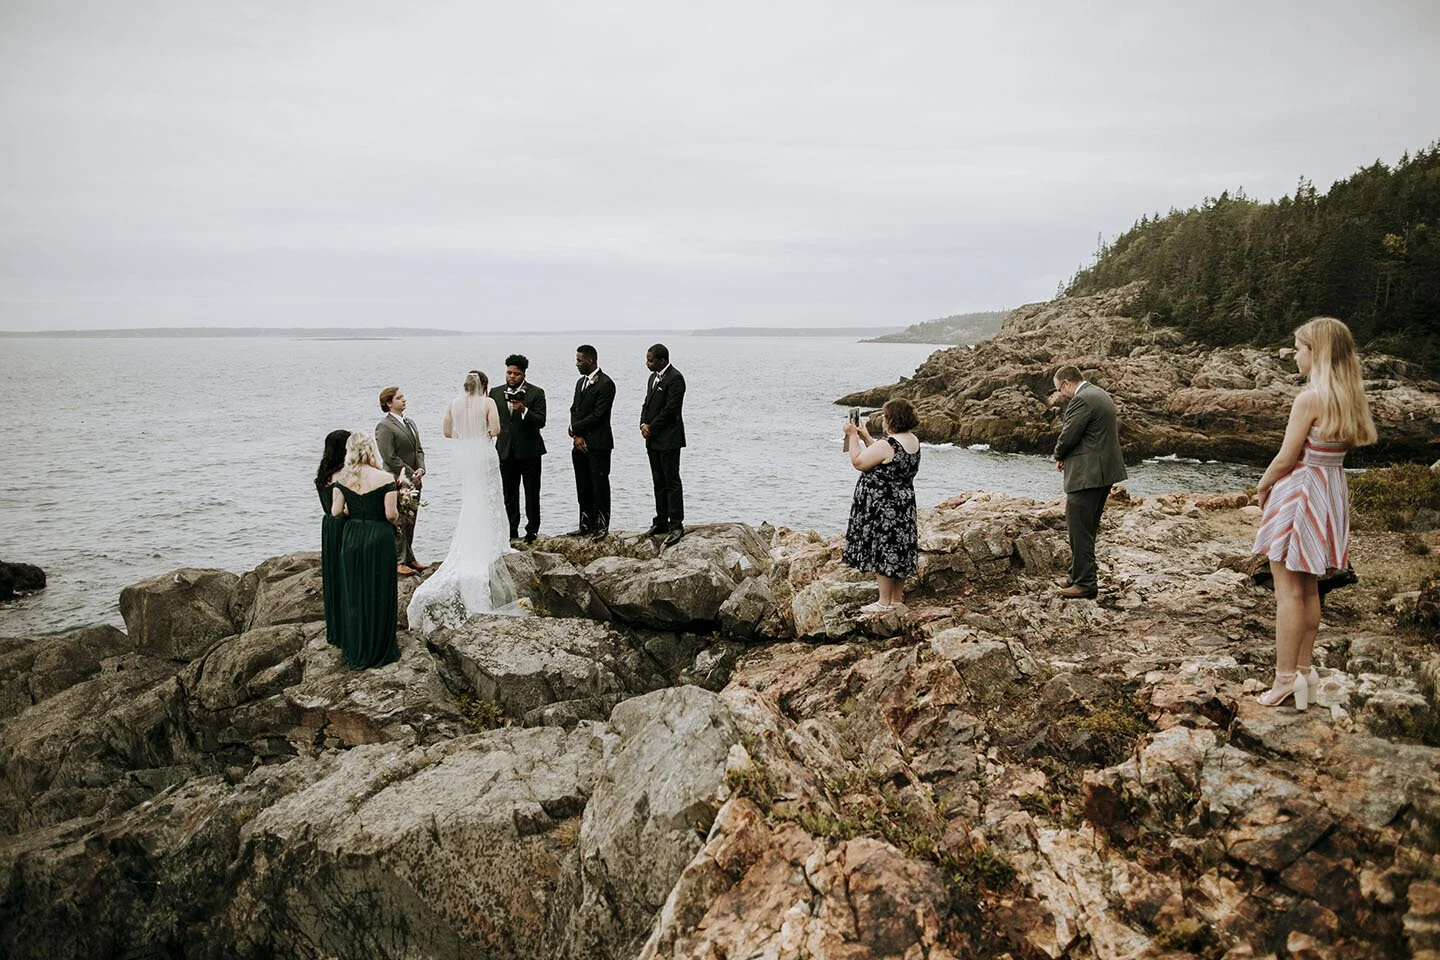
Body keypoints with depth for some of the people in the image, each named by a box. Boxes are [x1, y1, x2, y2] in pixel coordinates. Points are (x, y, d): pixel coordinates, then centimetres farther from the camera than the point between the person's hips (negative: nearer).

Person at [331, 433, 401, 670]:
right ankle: (379, 650, 16)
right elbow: (391, 514, -15)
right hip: (379, 537, -3)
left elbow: (336, 511, -2)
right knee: (379, 593, 7)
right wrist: (395, 519, 7)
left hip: (351, 537, 4)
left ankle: (355, 651, 22)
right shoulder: (385, 479, -14)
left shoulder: (342, 479, -3)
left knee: (353, 592, 13)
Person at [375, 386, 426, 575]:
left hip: (414, 481, 8)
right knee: (398, 523, -2)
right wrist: (411, 474, -14)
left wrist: (421, 469, 0)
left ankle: (409, 558, 24)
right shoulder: (384, 426, -12)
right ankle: (397, 561, 6)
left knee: (410, 522, 14)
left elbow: (418, 449, 18)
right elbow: (389, 457, -16)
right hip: (398, 482, -8)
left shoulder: (410, 423, 16)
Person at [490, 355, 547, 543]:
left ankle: (532, 531, 10)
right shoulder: (496, 393, 8)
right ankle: (511, 531, 17)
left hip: (529, 451, -4)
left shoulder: (536, 393, -5)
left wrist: (524, 411, -28)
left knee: (532, 493, 2)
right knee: (509, 494, 10)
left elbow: (541, 421, -12)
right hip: (506, 451, 4)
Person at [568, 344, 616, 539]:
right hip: (580, 442, 8)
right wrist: (577, 435, -3)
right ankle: (586, 524, 19)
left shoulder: (606, 384, -12)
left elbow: (598, 415, -16)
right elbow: (574, 410, 12)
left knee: (600, 485, -2)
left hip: (598, 444, -8)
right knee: (583, 486, 11)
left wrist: (576, 428, -8)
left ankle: (602, 526, 4)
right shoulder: (581, 382, 16)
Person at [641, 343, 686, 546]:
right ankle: (661, 522, 20)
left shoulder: (675, 379, -14)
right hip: (653, 439, 9)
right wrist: (643, 424, 1)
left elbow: (670, 409, -18)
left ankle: (676, 525, -5)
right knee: (659, 483, 13)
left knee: (672, 482, -7)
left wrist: (651, 429, -12)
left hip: (668, 439, -9)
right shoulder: (654, 377, 16)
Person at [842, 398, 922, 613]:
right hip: (903, 504, 9)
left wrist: (853, 436, -2)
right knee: (898, 551, 15)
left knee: (882, 550, 0)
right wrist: (866, 438, 20)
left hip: (883, 507, -9)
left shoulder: (888, 445, -22)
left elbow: (858, 462, -13)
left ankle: (885, 601, 6)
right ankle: (897, 598, 24)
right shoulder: (914, 441, 5)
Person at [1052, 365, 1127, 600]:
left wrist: (1059, 456, 3)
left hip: (1086, 475, -11)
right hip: (1104, 472, 11)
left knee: (1079, 529, -3)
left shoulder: (1081, 400, -17)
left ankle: (1085, 583, 2)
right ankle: (1080, 574, 28)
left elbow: (1068, 436, -19)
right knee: (1087, 528, 18)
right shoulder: (1102, 395, 16)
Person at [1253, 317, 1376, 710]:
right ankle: (1305, 668, 26)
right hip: (1332, 493, 8)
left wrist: (1263, 486, 1)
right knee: (1309, 589, 17)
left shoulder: (1310, 398, -20)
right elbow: (1339, 447, 11)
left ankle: (1286, 678, 3)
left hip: (1298, 494, -8)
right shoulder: (1350, 397, 5)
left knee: (1289, 591, -1)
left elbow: (1287, 458, -17)